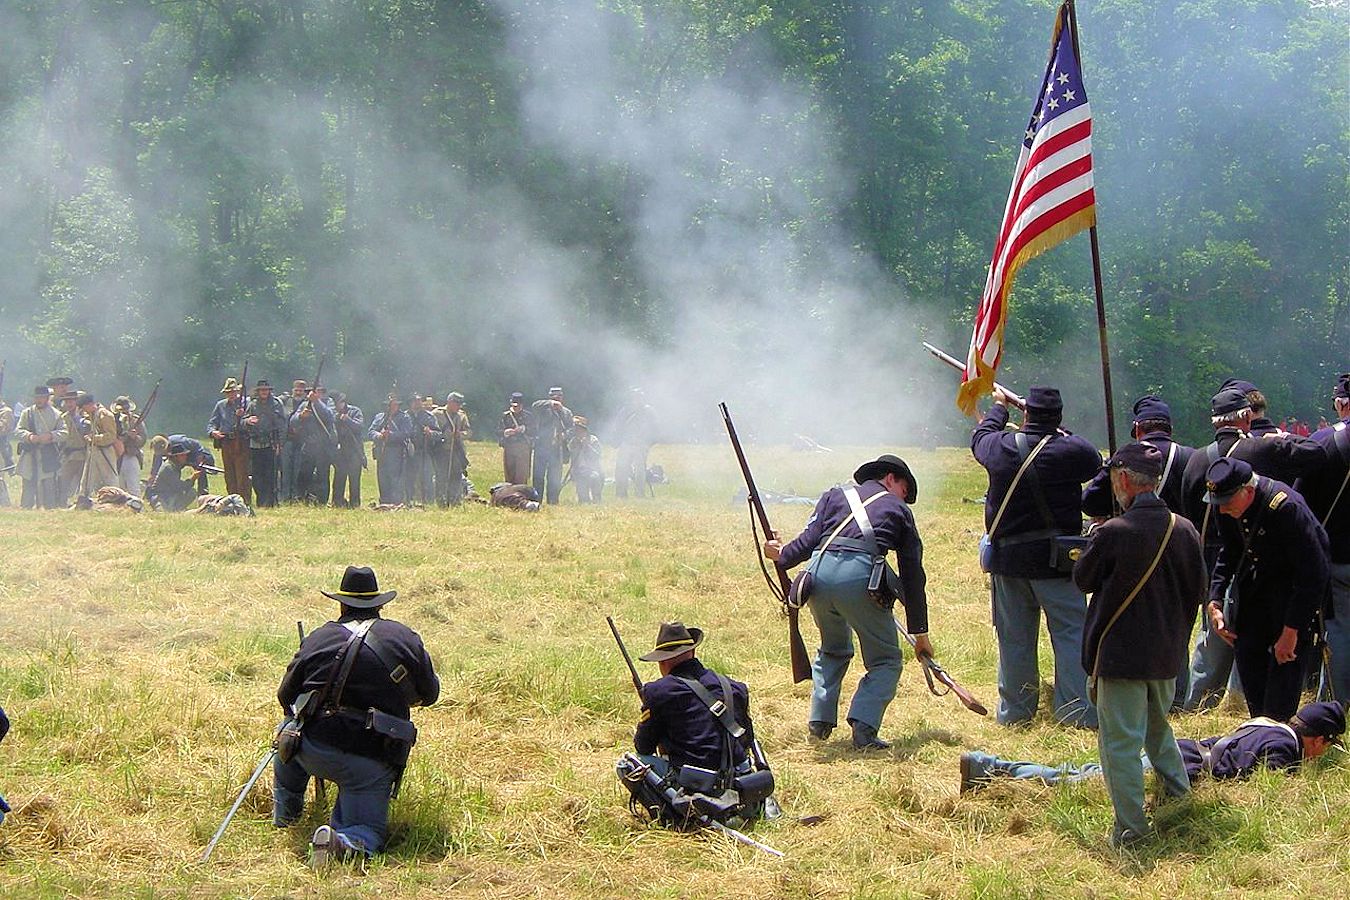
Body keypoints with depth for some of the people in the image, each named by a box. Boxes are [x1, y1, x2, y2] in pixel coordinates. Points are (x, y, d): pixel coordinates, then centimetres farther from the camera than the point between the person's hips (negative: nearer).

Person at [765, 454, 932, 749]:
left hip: (819, 573, 3)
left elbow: (810, 539, 12)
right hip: (860, 576, -3)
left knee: (833, 649, 29)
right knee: (886, 660, 12)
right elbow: (913, 575, 22)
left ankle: (819, 721, 19)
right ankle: (864, 728, -7)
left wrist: (782, 555, 33)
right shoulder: (898, 510, 24)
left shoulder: (836, 495, 28)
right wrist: (920, 633, 25)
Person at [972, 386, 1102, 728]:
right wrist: (1057, 431, 19)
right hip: (1055, 558, -3)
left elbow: (980, 436, 21)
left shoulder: (1000, 448, -2)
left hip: (1007, 557, 3)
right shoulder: (1073, 451, -11)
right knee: (1072, 632, 1)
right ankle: (1078, 709, -3)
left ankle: (1015, 709, 18)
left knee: (1014, 636, 11)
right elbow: (1095, 461, 11)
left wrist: (999, 405, 39)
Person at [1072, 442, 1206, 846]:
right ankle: (1180, 798, 37)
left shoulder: (1112, 532, -20)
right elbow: (1198, 591, 7)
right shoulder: (1184, 530, -3)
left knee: (1120, 740, 2)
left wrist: (1093, 546, 11)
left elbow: (1083, 580, -5)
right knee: (1157, 725, 27)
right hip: (1166, 654, 6)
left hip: (1121, 653, -6)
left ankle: (1130, 828, 4)